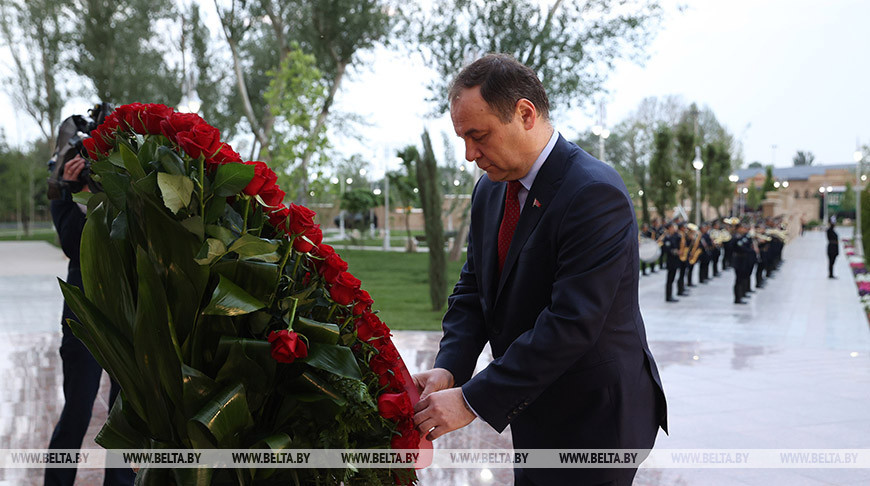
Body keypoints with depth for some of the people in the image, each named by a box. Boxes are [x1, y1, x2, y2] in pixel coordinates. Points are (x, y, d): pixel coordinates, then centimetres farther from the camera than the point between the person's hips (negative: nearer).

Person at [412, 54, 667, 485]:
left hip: (593, 421, -7)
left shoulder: (594, 194, -23)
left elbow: (570, 324, -28)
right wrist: (449, 369, -12)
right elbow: (473, 289, 7)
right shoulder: (490, 189, 5)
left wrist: (472, 401, -26)